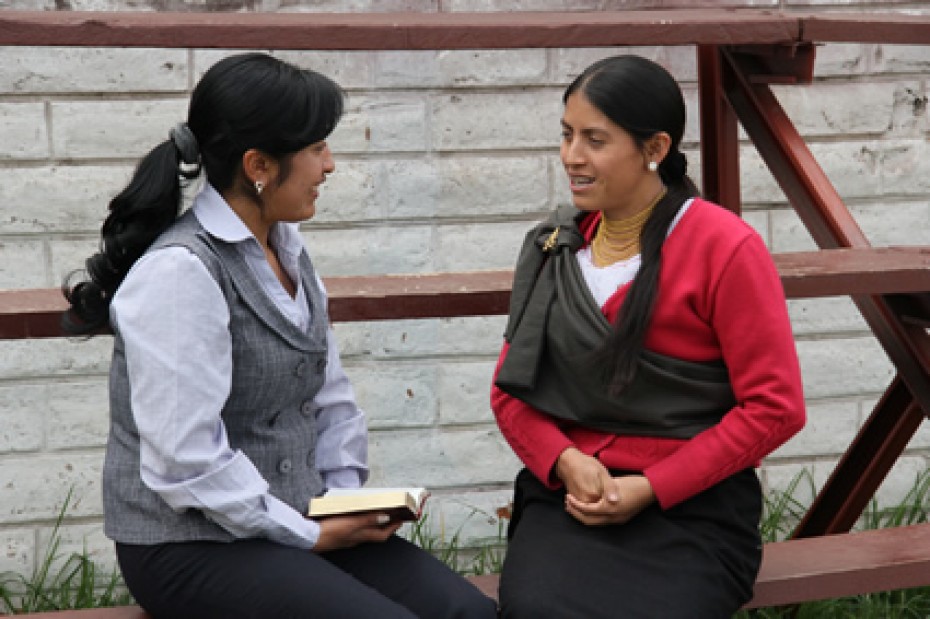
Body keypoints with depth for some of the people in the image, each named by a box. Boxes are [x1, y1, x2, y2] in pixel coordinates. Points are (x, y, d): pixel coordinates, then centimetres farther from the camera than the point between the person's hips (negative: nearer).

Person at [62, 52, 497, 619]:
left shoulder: (286, 250, 9)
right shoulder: (181, 272, -18)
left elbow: (331, 396, 15)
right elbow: (187, 462, -23)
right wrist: (310, 536, -14)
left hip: (297, 524, 7)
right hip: (190, 544, -7)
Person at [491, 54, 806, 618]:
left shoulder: (724, 247, -7)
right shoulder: (553, 248, 9)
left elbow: (774, 407, -7)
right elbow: (510, 388, 14)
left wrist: (650, 488, -12)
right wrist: (565, 461, -7)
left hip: (690, 507, -3)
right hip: (569, 496, 3)